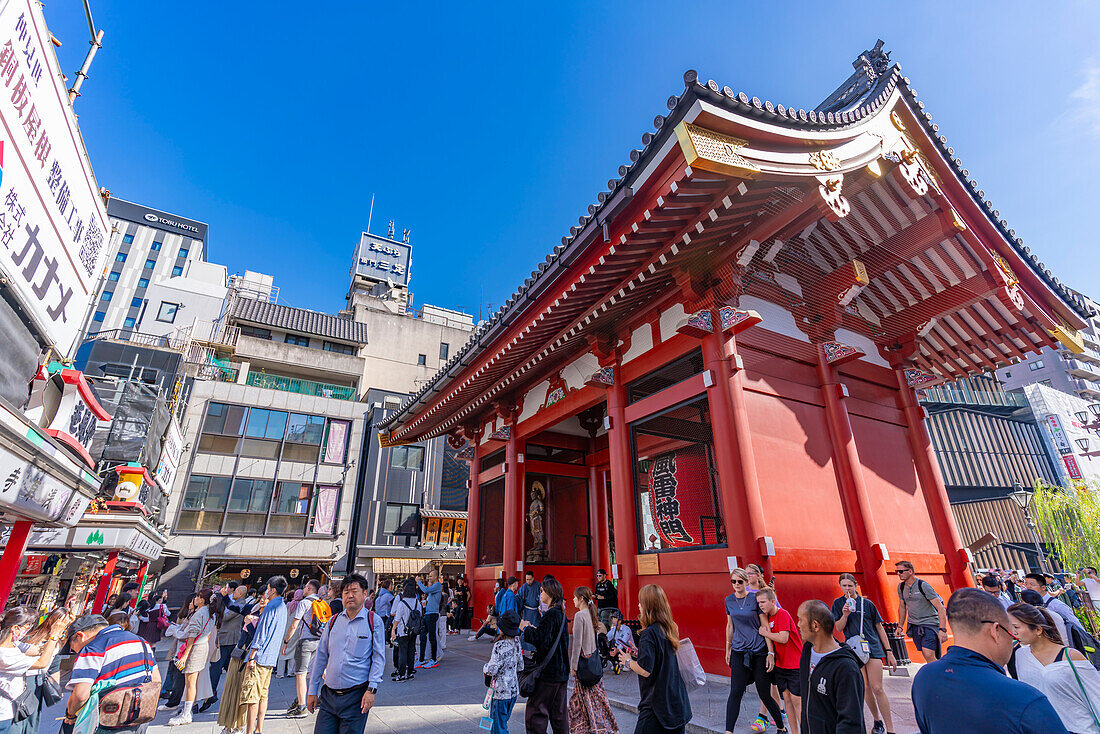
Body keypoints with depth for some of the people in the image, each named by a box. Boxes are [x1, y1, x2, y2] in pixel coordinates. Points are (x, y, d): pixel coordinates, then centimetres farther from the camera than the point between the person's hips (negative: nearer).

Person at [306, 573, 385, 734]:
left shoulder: (374, 621, -3)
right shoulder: (333, 621, 8)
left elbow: (379, 658, -4)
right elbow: (321, 656, 14)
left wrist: (372, 689, -13)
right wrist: (313, 691, 13)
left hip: (356, 697, -3)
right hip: (328, 695, 3)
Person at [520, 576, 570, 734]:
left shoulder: (550, 615, -19)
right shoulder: (561, 613, 9)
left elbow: (541, 641, -25)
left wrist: (526, 629, -11)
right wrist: (533, 628, 10)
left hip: (548, 672, -9)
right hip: (562, 672, 9)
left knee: (535, 711, 1)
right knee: (559, 712, 17)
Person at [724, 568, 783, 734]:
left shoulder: (755, 598, -8)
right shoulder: (729, 600, 4)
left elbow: (765, 627, -6)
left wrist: (771, 653, -9)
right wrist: (728, 649, 17)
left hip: (759, 651, -3)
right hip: (739, 651, 3)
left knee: (765, 694, 5)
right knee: (735, 693, -3)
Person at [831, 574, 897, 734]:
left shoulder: (867, 603, 2)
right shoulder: (838, 603, 5)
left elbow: (879, 628, 8)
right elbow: (839, 628, 2)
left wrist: (889, 652, 4)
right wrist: (845, 614, -17)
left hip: (872, 647, -1)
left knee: (877, 688, -7)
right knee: (865, 688, 5)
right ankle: (877, 721, 24)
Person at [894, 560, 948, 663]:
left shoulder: (923, 585, -15)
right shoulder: (901, 587, 4)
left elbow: (941, 608, -16)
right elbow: (902, 607, 17)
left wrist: (942, 629, -24)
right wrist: (900, 626, 16)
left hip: (929, 623, -5)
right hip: (914, 625, 6)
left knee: (929, 655, -16)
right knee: (926, 655, 7)